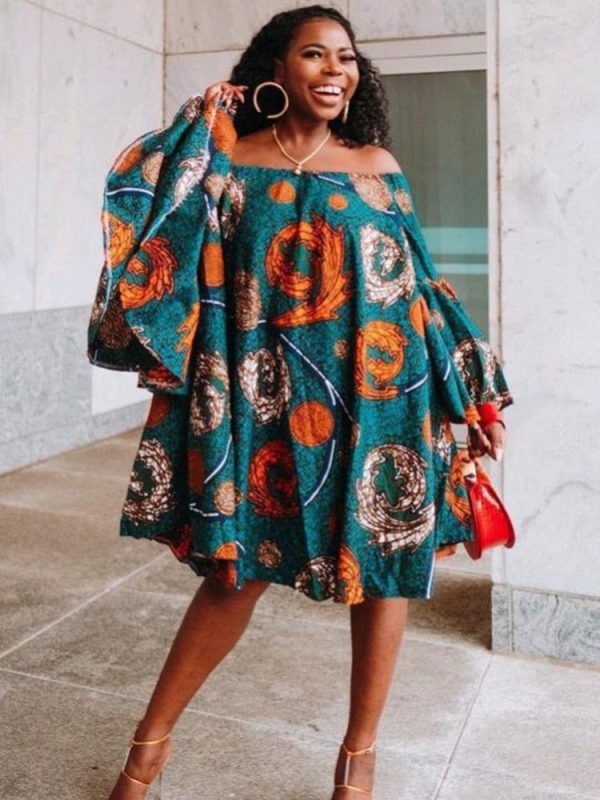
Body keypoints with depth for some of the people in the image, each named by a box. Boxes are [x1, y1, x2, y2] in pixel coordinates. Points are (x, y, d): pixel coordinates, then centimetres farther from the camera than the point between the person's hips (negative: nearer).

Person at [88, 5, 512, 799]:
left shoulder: (377, 165, 9)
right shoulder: (231, 159, 4)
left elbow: (420, 283, 10)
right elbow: (149, 203, -11)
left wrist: (475, 392, 8)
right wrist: (200, 124, -2)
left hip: (378, 396, 2)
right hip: (267, 395, -2)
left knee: (384, 566, 7)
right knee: (238, 569, 3)